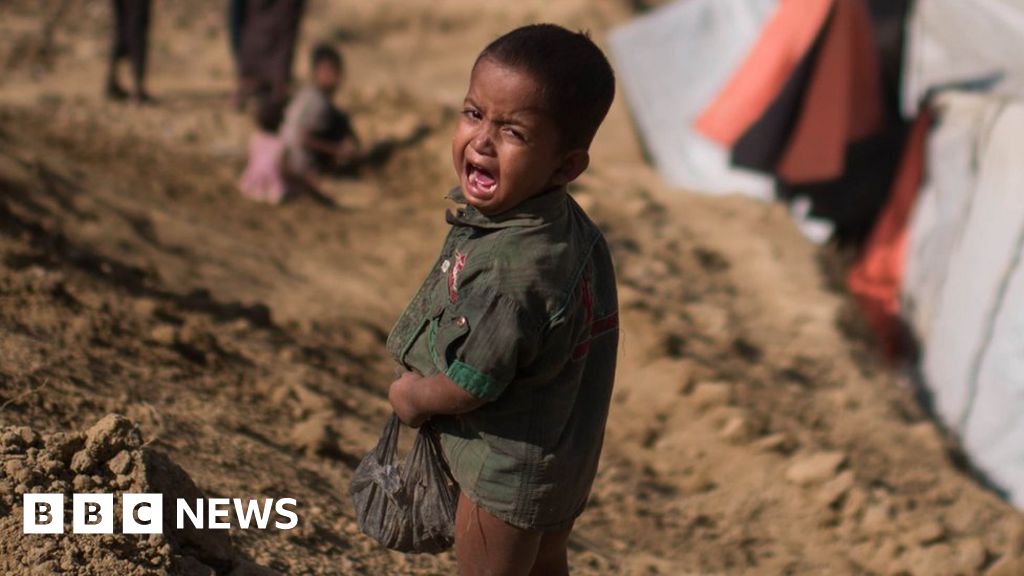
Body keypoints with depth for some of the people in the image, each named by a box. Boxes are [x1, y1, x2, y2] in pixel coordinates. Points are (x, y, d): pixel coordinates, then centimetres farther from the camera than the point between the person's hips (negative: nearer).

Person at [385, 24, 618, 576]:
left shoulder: (508, 270, -36)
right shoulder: (569, 226, -8)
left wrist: (410, 396, -7)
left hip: (507, 470, -8)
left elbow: (466, 389, -27)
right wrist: (426, 375, 1)